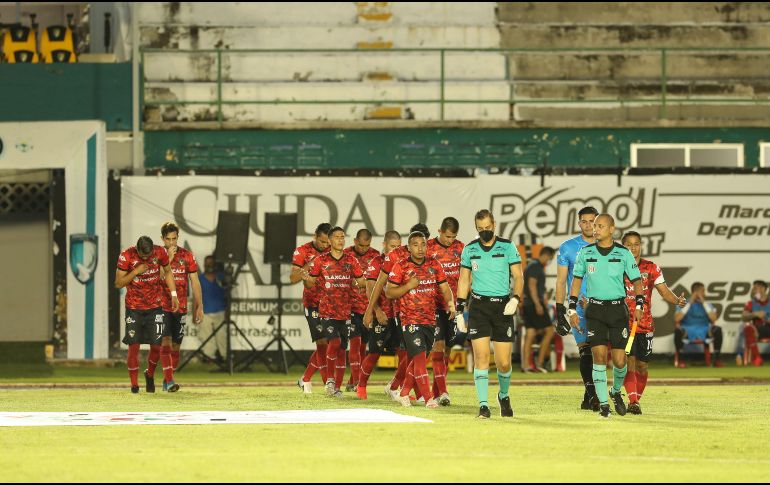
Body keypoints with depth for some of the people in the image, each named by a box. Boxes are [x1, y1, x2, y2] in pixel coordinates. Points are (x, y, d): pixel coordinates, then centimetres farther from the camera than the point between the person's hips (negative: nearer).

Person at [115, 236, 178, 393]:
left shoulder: (160, 253, -8)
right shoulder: (126, 256, -14)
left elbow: (168, 272, 11)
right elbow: (118, 283, -11)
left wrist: (174, 294, 4)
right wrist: (136, 271, -23)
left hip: (155, 306, 2)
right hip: (134, 308, -2)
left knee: (156, 344, -2)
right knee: (134, 345, -5)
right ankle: (134, 384, 4)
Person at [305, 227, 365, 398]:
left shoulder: (351, 261, 6)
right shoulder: (321, 260, 1)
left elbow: (361, 282, 12)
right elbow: (311, 283, 6)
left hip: (345, 311, 3)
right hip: (327, 310, -3)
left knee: (342, 348, 4)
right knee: (334, 341, -20)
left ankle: (337, 387, 11)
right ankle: (330, 379, 0)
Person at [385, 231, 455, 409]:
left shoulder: (434, 265, 7)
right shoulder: (401, 267, -5)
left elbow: (445, 288, 7)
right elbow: (389, 292, -5)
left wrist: (451, 303, -12)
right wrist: (409, 286, -18)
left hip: (430, 319, 5)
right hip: (410, 319, -5)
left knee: (419, 360, 13)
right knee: (420, 357, -13)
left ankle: (404, 393, 29)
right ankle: (428, 399, -15)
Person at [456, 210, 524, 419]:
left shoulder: (507, 247, 1)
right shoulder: (470, 249, 7)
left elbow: (518, 277, 1)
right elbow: (464, 280, 13)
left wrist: (515, 299, -15)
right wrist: (460, 311, 9)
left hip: (502, 306, -1)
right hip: (478, 306, 1)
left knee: (504, 362, 0)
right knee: (481, 356, -11)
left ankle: (504, 395, 28)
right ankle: (483, 404, -9)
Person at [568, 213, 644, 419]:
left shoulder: (623, 253, 0)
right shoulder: (585, 253, 3)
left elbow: (636, 280, 5)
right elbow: (577, 279, 11)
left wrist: (639, 305, -9)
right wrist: (572, 309, 5)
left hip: (617, 309, 0)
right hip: (595, 309, 0)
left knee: (619, 360, -2)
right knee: (599, 356, -9)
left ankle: (616, 392, 28)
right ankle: (603, 403, -3)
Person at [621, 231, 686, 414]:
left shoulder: (651, 268, 4)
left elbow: (664, 291, 2)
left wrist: (677, 300, -18)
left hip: (645, 325, 2)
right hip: (624, 322, -2)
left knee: (642, 365, 6)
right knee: (629, 361, -14)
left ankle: (637, 399, 22)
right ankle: (632, 401, -17)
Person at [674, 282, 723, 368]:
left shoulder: (707, 305, 9)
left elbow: (713, 319, -8)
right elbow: (676, 319, -12)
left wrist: (704, 303, -10)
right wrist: (690, 303, -11)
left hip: (704, 332, 2)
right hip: (687, 331, -2)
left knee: (717, 330, -27)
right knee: (678, 331, -35)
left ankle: (717, 359, -18)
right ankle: (680, 359, -19)